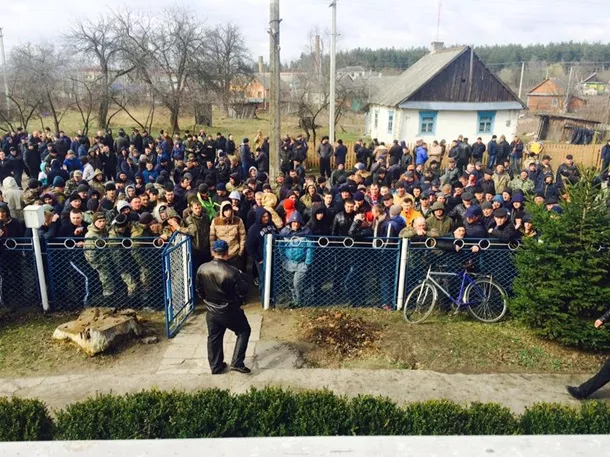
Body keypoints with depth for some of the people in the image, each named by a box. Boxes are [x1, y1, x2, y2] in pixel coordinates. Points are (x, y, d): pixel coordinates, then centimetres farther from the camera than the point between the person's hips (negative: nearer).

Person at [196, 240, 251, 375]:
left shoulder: (202, 269, -9)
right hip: (230, 311, -4)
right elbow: (243, 291, -15)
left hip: (211, 311, 4)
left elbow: (199, 289, 4)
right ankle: (237, 363, 11)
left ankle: (216, 367, 30)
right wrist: (243, 278, 2)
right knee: (244, 332, 16)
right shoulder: (232, 272, -25)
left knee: (214, 338, 19)